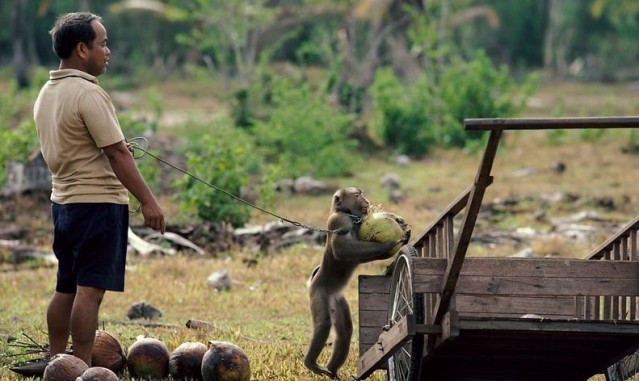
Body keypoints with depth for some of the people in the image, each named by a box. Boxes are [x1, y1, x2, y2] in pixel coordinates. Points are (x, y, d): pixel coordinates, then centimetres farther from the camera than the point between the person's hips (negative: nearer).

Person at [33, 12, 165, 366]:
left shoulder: (46, 94, 11)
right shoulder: (87, 93, -16)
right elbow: (117, 153, -19)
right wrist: (148, 201, -16)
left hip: (63, 201, 9)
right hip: (98, 202, -9)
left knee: (65, 290, 13)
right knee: (90, 290, -9)